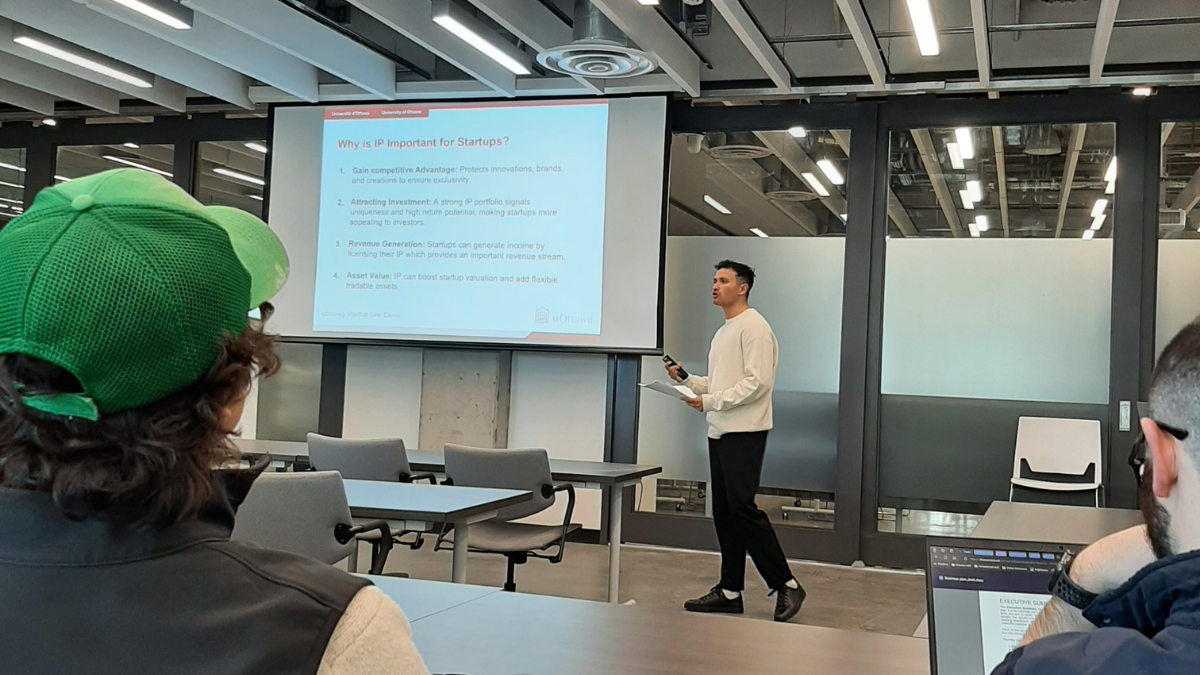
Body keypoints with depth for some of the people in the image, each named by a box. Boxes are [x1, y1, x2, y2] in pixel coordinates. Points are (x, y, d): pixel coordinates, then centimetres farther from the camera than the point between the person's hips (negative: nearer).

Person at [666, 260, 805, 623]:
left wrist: (710, 401, -19)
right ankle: (730, 591, 13)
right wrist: (686, 379, 9)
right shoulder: (722, 333, 20)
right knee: (723, 510, 8)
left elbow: (757, 382, -19)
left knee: (741, 507, -13)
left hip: (744, 432, -9)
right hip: (719, 431, 10)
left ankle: (785, 584, -4)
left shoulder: (753, 327, -10)